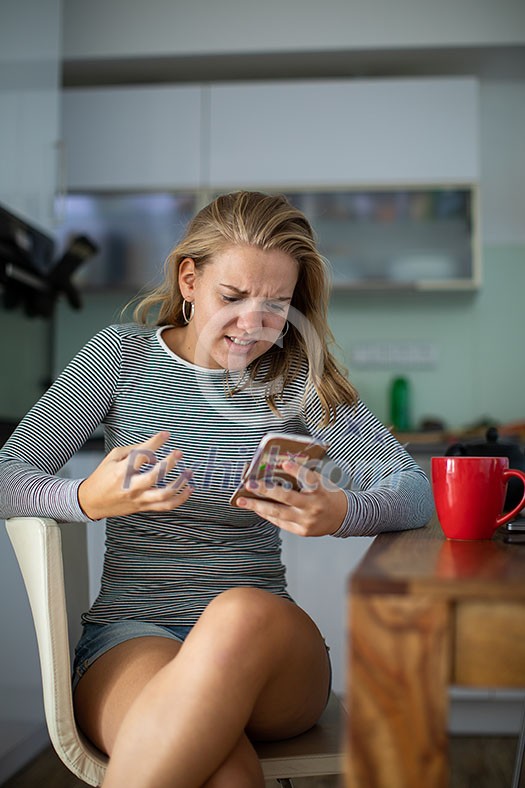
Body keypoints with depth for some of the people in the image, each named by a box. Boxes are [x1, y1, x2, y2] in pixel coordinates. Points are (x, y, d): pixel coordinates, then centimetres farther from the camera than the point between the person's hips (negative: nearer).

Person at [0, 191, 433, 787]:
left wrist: (342, 514, -24)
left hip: (263, 644, 3)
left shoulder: (297, 378, 4)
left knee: (246, 612, -36)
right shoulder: (122, 354, 4)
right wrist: (87, 500, -22)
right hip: (129, 634, -2)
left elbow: (415, 491, -1)